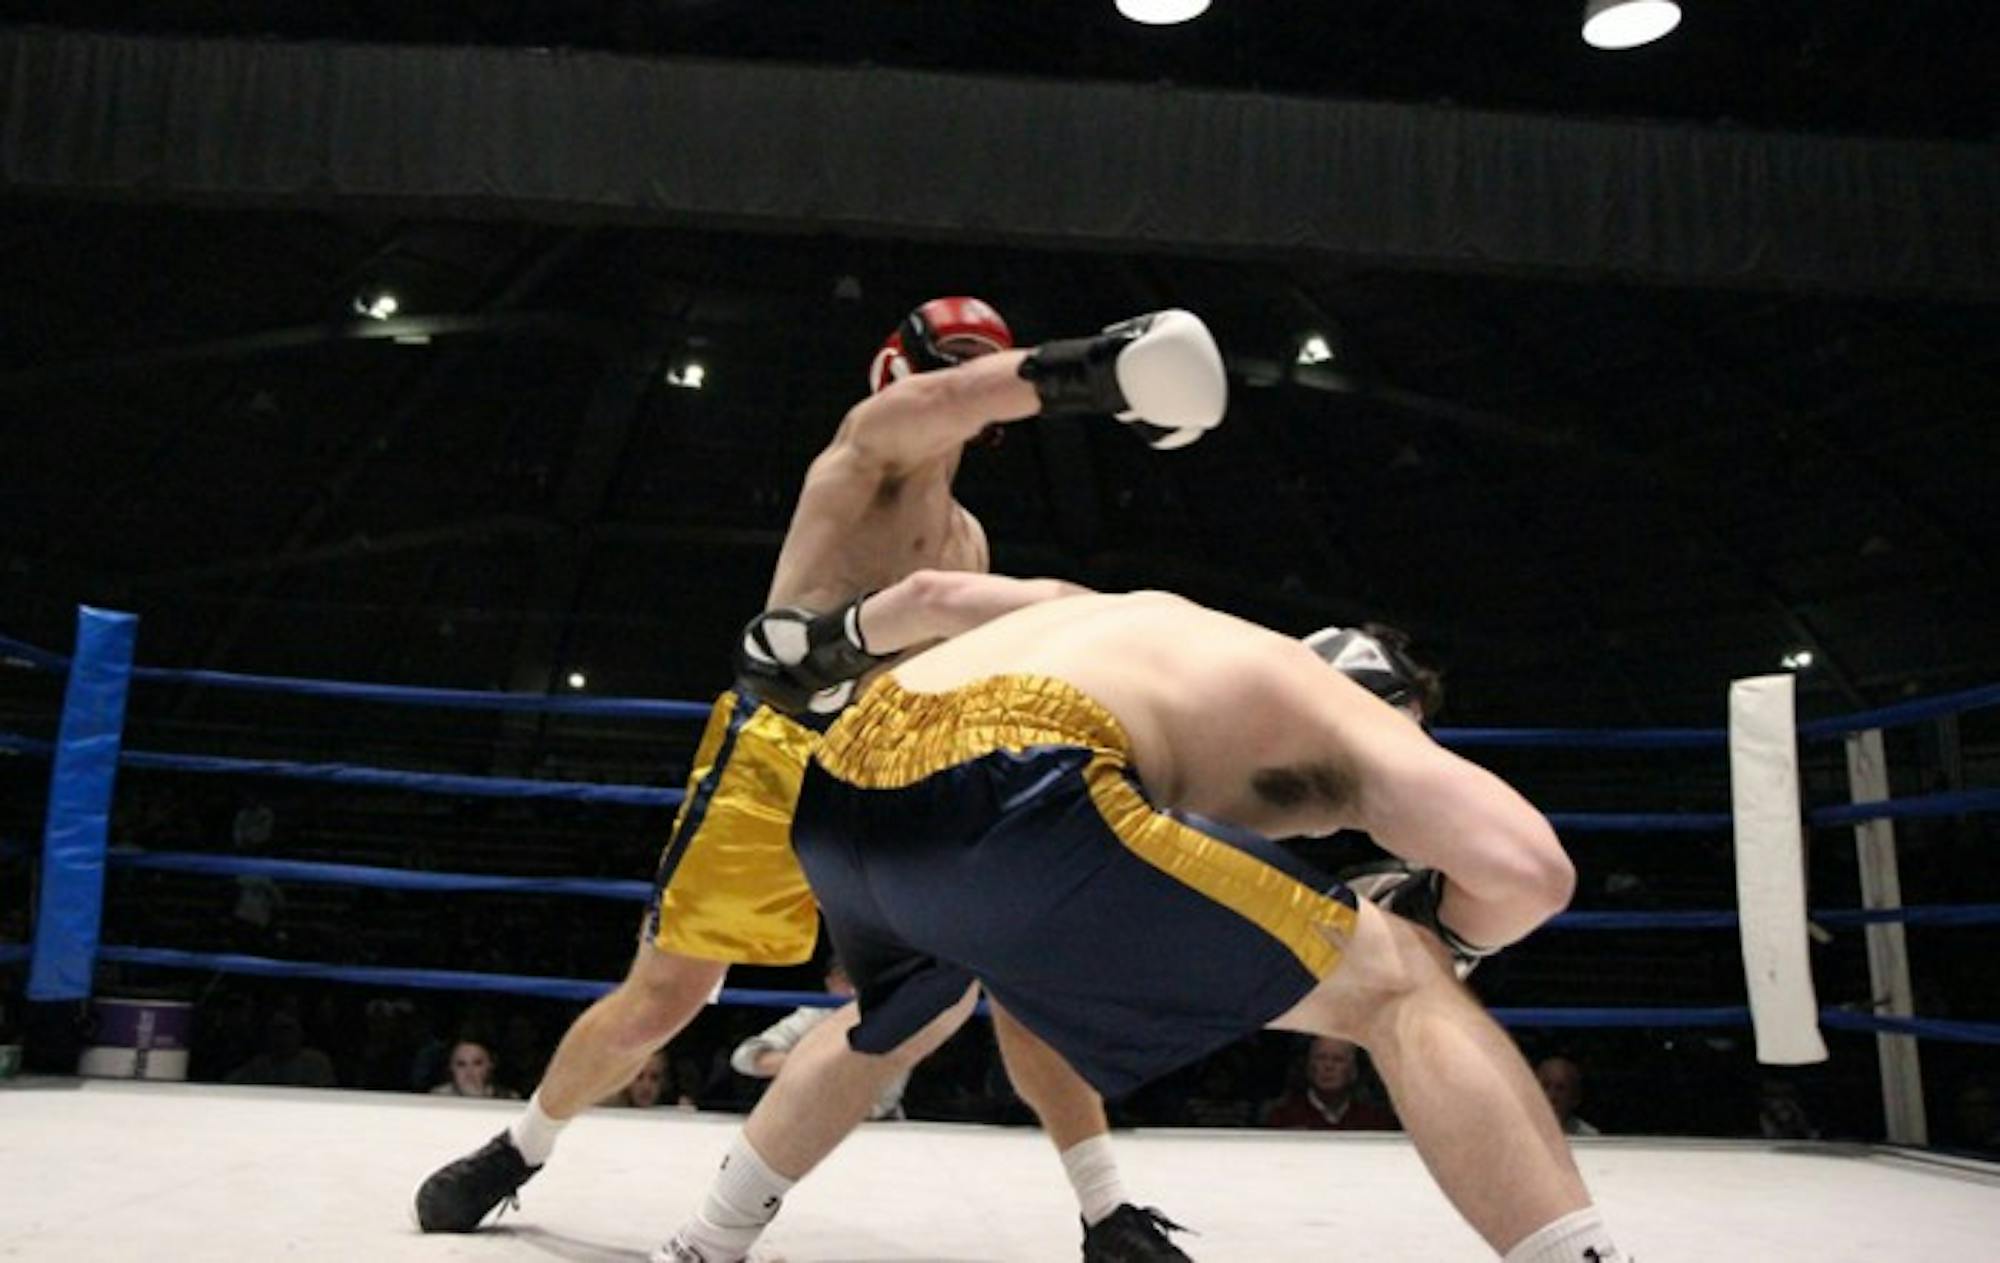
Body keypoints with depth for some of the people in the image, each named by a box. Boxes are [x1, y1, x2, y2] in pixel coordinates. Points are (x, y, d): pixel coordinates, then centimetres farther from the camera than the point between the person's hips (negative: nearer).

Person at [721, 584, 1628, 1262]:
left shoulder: (1159, 625, 37)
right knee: (1399, 989, 7)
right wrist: (1444, 939, 25)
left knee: (909, 1002, 41)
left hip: (840, 789, 8)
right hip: (1003, 794, -8)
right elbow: (1529, 868, 4)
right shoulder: (1347, 717, 20)